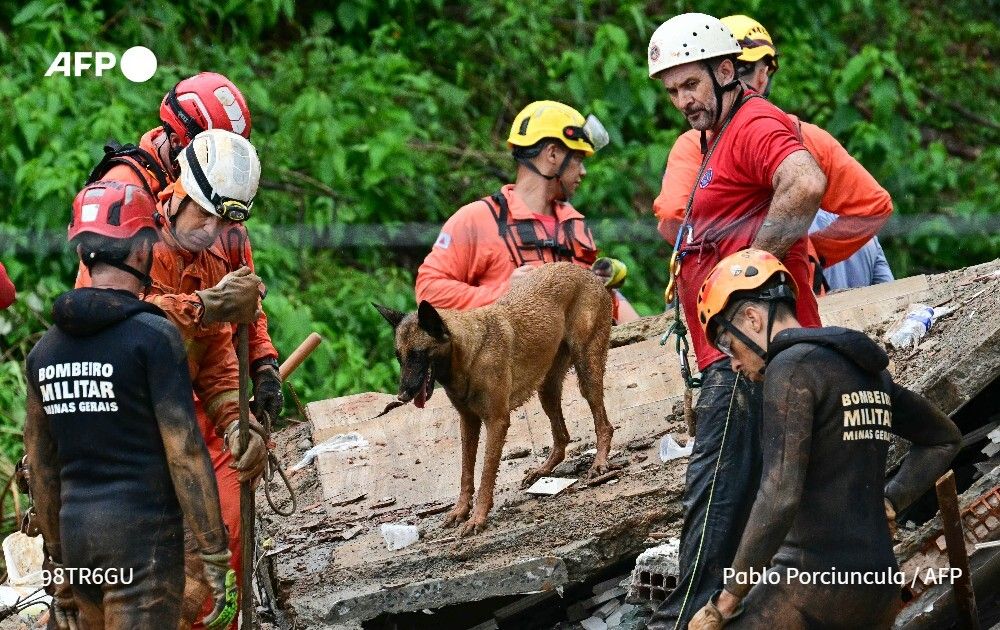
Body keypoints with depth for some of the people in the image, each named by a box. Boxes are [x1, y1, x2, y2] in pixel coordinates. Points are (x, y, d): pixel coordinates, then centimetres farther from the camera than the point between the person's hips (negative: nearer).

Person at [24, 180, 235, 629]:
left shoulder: (45, 350, 10)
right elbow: (184, 452, -13)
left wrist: (59, 566, 22)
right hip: (143, 537, -6)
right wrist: (215, 555, -8)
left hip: (75, 535, 6)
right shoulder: (153, 336, -9)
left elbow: (41, 468, 15)